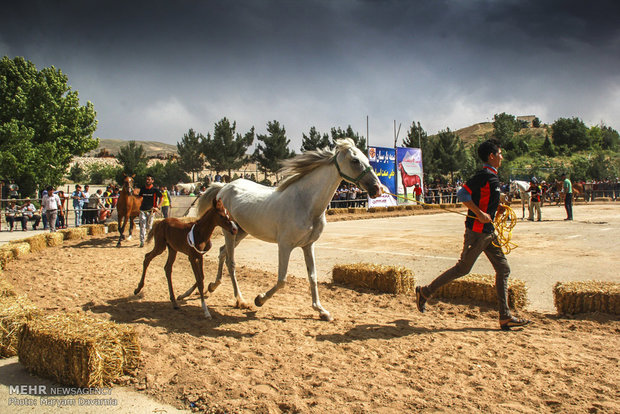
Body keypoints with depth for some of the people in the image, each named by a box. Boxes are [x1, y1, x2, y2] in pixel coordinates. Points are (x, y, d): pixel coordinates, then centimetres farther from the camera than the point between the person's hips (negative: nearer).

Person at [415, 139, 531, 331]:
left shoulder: (492, 176, 16)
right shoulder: (485, 175, -14)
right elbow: (462, 194, -22)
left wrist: (497, 209, 9)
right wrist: (480, 214, -23)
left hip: (487, 231, 10)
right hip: (477, 230, -10)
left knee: (503, 269, 7)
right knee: (463, 268, -1)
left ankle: (505, 317, 11)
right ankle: (425, 292, 14)